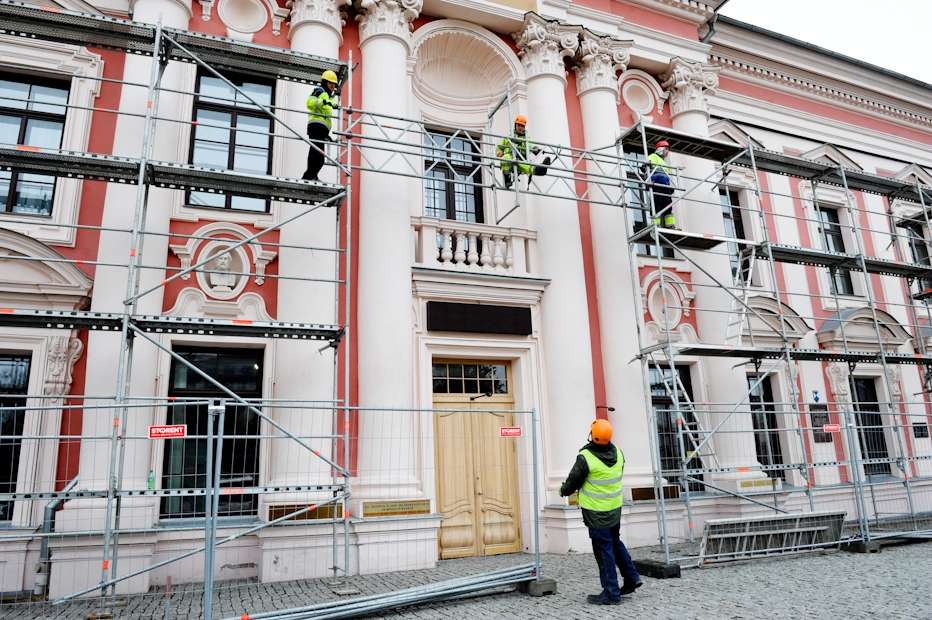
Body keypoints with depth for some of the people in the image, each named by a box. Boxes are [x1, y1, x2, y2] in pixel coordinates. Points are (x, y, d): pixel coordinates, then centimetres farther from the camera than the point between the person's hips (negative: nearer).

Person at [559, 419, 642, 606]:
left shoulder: (585, 458, -23)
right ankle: (632, 577, 27)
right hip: (615, 508, 7)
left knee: (604, 550, 3)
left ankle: (611, 593, 11)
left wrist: (563, 490, 10)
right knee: (615, 543, 25)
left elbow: (573, 481, -12)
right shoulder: (617, 452, -2)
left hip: (597, 512, -7)